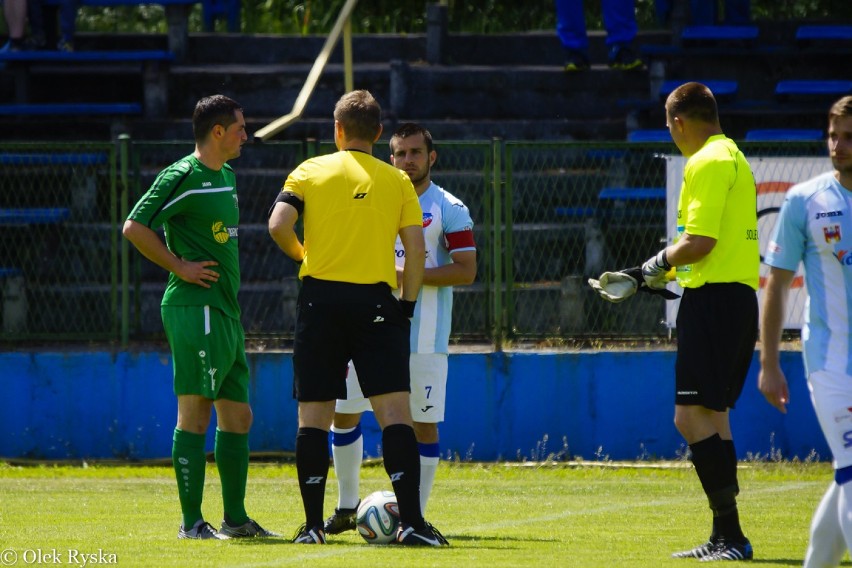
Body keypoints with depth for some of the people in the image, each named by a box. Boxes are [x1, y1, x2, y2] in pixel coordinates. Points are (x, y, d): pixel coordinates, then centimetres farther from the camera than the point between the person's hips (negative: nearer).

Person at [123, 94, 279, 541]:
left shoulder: (226, 176, 18)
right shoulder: (183, 177, -11)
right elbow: (134, 227, -16)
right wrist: (181, 268, -14)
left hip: (225, 311, 10)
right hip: (196, 308, -10)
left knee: (237, 415, 12)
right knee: (195, 413, -8)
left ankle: (235, 519, 18)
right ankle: (191, 522, -7)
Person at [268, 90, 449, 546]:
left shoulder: (311, 171, 5)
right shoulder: (397, 181, 6)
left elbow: (278, 225, -7)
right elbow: (416, 249, -1)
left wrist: (301, 255, 12)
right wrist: (407, 305, 9)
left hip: (320, 298, 1)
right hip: (376, 301, -1)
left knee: (314, 415, 6)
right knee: (394, 410, -5)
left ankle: (312, 523, 4)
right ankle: (411, 521, -15)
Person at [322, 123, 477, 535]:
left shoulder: (448, 209, -2)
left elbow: (466, 270, -10)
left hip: (424, 336, -5)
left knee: (423, 421, -3)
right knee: (343, 411, 1)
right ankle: (346, 506, 14)